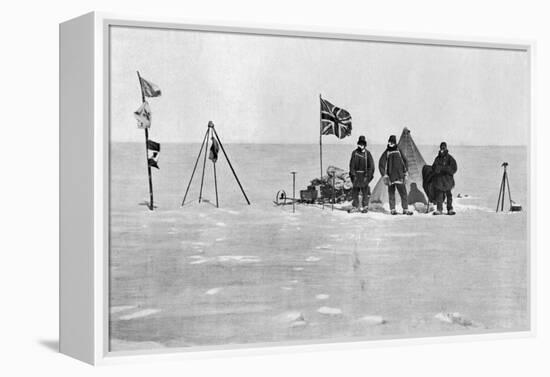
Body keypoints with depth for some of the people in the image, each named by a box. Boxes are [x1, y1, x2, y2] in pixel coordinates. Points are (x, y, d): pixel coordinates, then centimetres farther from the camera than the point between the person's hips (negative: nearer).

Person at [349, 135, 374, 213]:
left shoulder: (367, 153, 1)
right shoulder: (355, 153, 5)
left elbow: (371, 165, 0)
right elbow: (352, 164, 5)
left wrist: (368, 175, -8)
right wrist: (353, 174, -5)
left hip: (365, 174, -2)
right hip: (356, 175, 2)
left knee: (365, 191, -5)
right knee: (355, 190, 4)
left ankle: (365, 207, -1)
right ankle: (356, 206, 13)